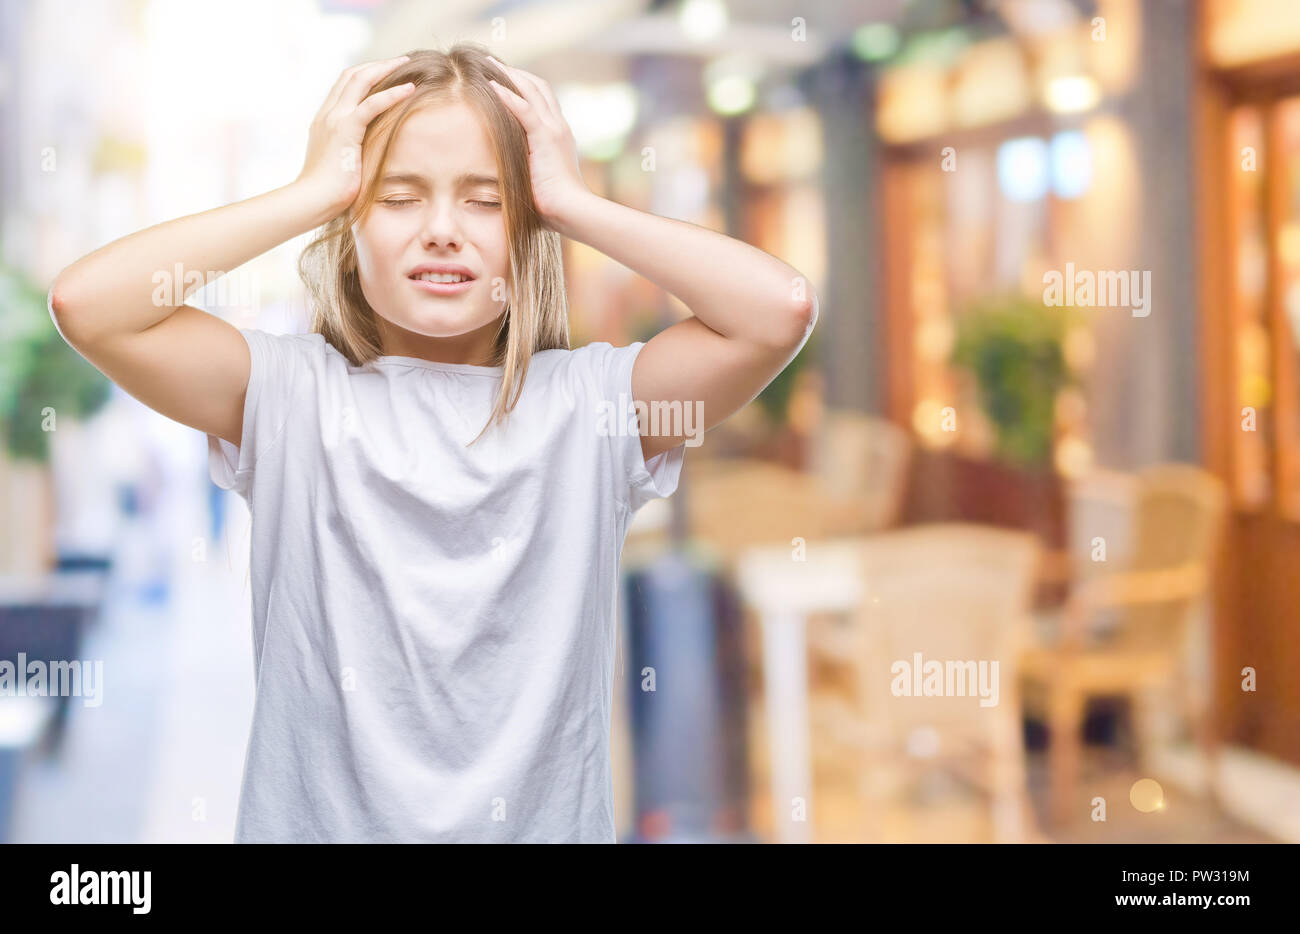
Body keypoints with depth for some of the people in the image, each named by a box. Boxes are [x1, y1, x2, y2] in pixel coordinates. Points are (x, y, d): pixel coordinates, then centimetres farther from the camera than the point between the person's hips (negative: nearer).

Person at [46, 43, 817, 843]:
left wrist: (573, 202, -6)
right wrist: (313, 192, -8)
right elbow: (86, 304, -12)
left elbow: (782, 307, -11)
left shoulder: (587, 400, 1)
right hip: (317, 819, 0)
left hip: (545, 818, 0)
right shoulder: (291, 394, 1)